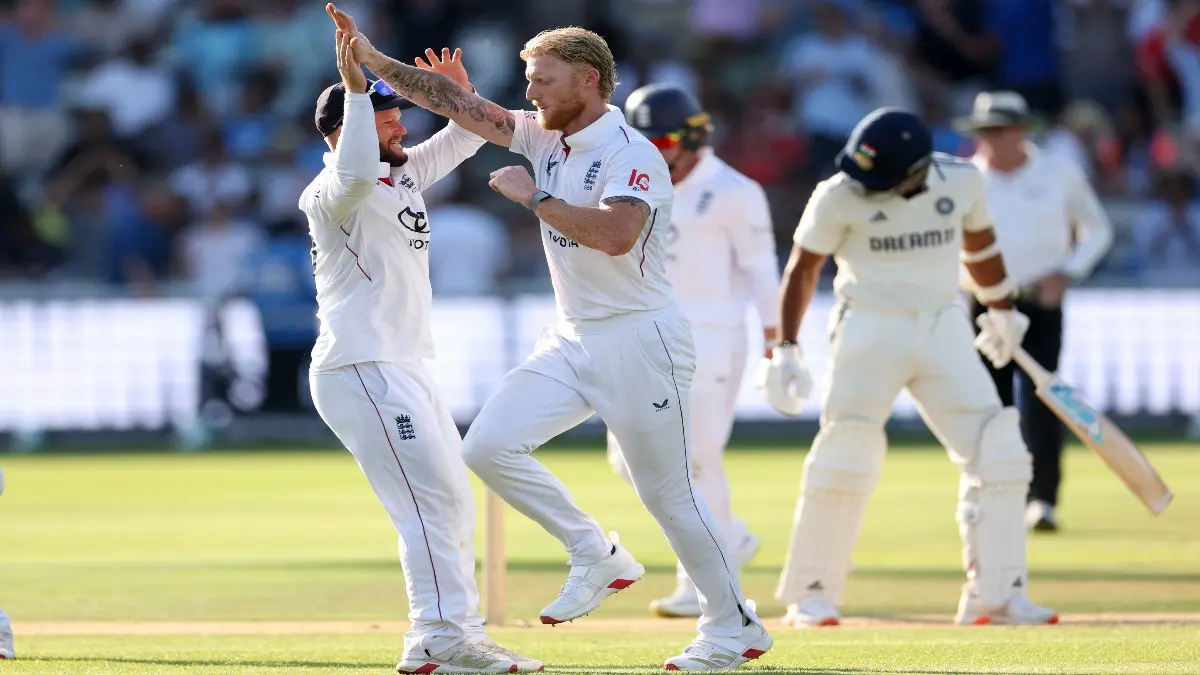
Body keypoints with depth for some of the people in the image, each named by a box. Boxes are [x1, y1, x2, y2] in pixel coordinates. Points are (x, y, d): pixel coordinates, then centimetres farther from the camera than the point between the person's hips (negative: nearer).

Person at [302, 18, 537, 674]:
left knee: (453, 501, 13)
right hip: (361, 371, -10)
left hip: (404, 369, 10)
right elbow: (355, 175, -38)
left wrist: (461, 96, 6)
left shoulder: (403, 172, 14)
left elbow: (463, 139, 24)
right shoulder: (334, 191, -14)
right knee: (432, 499, -16)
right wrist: (357, 89, -37)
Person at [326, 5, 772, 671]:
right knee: (488, 446, -4)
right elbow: (458, 102, 4)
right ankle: (596, 557, 10)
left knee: (668, 494, -2)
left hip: (639, 343, -8)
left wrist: (535, 196, -25)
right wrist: (370, 58, -3)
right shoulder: (545, 138, 7)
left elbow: (615, 235, -34)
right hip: (572, 340, 8)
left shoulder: (632, 155, -17)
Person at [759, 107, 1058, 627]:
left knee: (996, 452, -4)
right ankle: (811, 594, 3)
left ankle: (996, 594, 3)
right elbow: (803, 267, -2)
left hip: (944, 330, 3)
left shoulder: (961, 181, -5)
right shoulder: (840, 196, -14)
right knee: (846, 455, -10)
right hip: (870, 328, -3)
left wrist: (1001, 311, 26)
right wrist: (785, 348, -6)